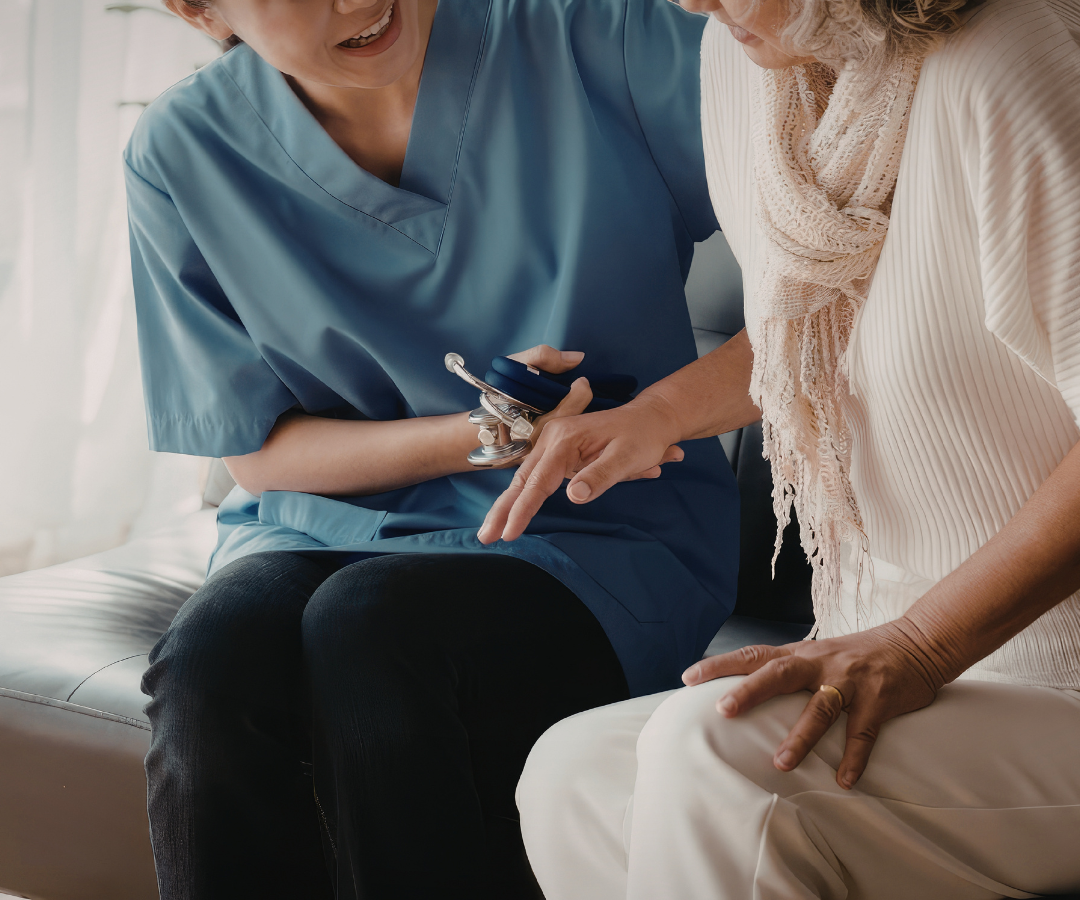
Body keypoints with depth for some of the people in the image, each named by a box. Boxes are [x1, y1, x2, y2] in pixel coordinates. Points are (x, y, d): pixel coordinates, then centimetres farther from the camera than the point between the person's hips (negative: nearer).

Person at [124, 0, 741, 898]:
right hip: (323, 531, 2)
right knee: (210, 662, -30)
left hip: (597, 530, -2)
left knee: (365, 631, -32)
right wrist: (480, 437, -14)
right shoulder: (183, 153, -1)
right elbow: (260, 450, 2)